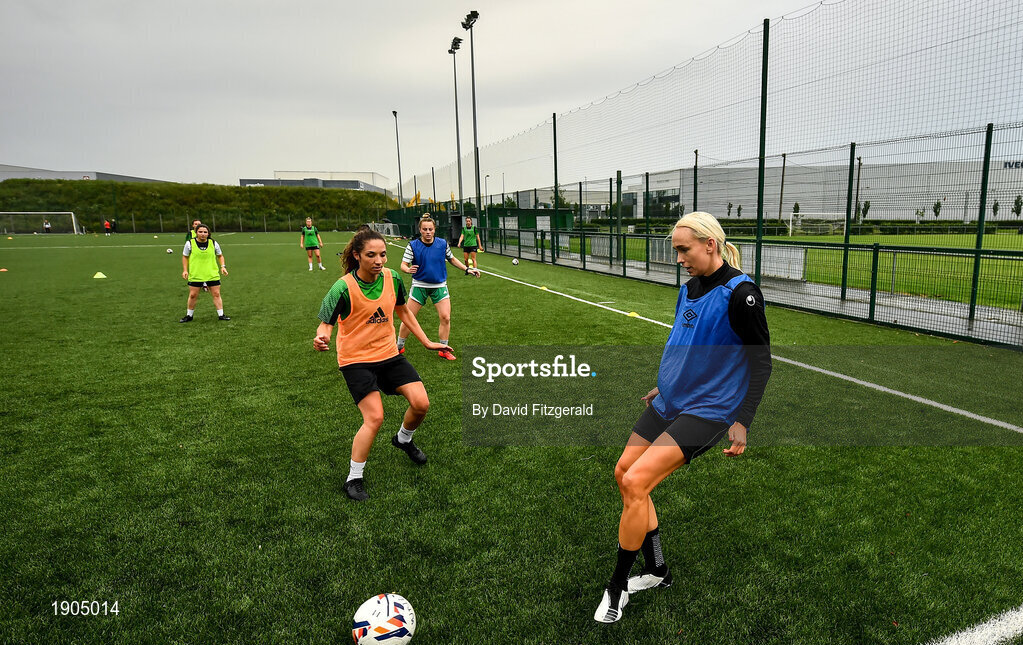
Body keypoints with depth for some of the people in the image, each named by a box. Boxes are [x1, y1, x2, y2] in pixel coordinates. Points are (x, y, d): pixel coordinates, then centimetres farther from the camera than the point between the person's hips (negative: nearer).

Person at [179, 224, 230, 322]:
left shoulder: (213, 243, 2)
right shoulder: (190, 243, -2)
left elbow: (220, 256, 14)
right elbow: (185, 257, 9)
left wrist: (223, 266, 0)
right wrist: (185, 270, 0)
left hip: (213, 275, 1)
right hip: (195, 276, -1)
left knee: (216, 294, 0)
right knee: (193, 295, 3)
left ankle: (221, 315, 8)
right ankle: (189, 315, 19)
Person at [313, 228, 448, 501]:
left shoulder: (392, 278, -5)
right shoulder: (343, 288, -19)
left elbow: (404, 312, 11)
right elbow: (325, 323, -16)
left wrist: (427, 342, 12)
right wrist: (322, 338, -41)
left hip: (389, 355, 5)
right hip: (356, 360, -5)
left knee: (421, 403, -5)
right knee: (374, 418, -16)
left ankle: (404, 439, 30)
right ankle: (354, 479, 5)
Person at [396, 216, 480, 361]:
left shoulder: (443, 244, -1)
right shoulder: (413, 245, -8)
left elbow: (452, 259, 15)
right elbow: (403, 264, -10)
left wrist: (467, 269, 11)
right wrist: (408, 269, -33)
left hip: (439, 286, 2)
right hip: (419, 285, -1)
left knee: (445, 317, -7)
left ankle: (444, 349, 10)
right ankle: (399, 347, 20)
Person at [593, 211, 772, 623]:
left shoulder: (740, 293, -16)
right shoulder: (690, 287, 8)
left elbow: (761, 362, -14)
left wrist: (742, 423, -16)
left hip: (707, 412, -9)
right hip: (669, 403, 9)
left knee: (635, 482, -17)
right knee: (624, 473, 8)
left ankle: (618, 586, 4)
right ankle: (657, 572, 25)